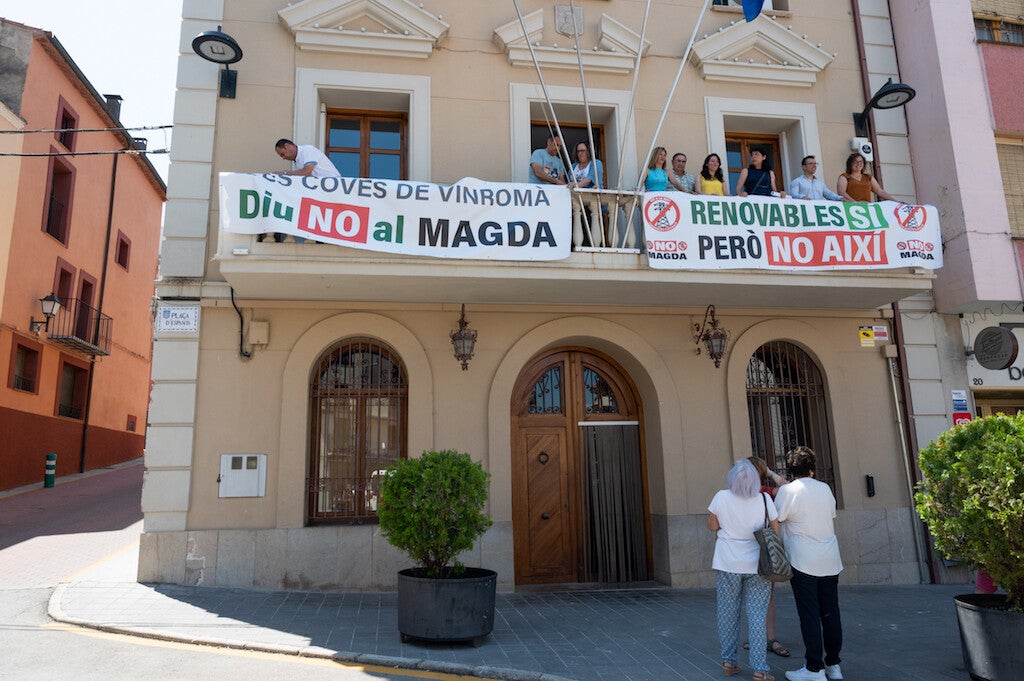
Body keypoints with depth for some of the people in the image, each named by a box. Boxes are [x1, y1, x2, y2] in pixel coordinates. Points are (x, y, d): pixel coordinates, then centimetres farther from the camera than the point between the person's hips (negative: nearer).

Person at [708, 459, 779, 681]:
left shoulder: (721, 497, -10)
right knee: (757, 616, 4)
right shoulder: (764, 500, -8)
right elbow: (776, 531, 0)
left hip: (727, 564, 0)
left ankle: (728, 662, 19)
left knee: (728, 613, 11)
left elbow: (712, 526, 1)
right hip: (757, 565, 0)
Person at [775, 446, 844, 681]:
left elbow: (775, 520, -6)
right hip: (830, 560, 5)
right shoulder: (825, 488, 6)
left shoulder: (787, 490, -10)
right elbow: (832, 518, 16)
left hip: (803, 562, -5)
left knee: (809, 615, -1)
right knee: (830, 612, 11)